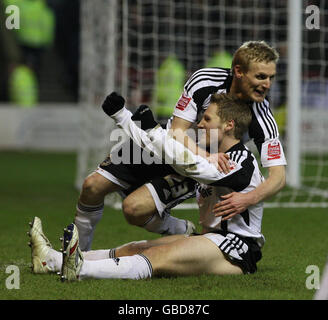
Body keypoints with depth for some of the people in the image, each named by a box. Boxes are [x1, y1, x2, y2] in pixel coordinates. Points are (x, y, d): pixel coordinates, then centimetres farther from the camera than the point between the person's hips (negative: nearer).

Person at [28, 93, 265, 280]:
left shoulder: (242, 163, -13)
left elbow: (192, 165, -28)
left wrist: (155, 130, -23)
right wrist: (121, 116, 19)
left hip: (236, 250, -9)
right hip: (211, 236, 10)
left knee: (155, 258, -29)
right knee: (133, 250, -2)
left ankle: (80, 269, -48)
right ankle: (52, 259, -8)